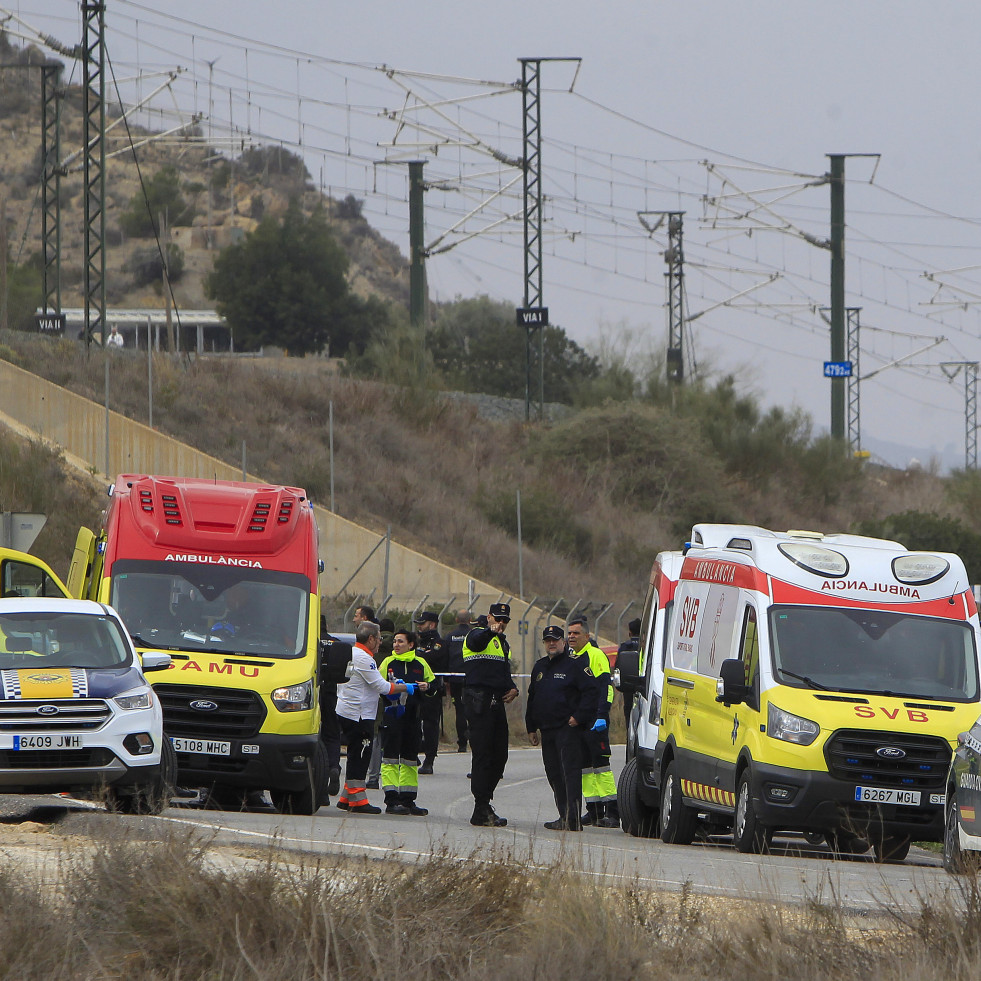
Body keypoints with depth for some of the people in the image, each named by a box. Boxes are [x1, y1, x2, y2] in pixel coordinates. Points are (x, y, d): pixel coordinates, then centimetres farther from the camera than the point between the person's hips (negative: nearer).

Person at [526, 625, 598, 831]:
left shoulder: (575, 664, -5)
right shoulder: (540, 667, 18)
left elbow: (591, 692, -10)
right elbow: (532, 698, 26)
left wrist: (578, 717, -16)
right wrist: (531, 728, 22)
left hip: (569, 728, -8)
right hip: (547, 730, 8)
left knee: (570, 772, -12)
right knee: (554, 774, 8)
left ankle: (573, 819, -17)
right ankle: (564, 817, 14)